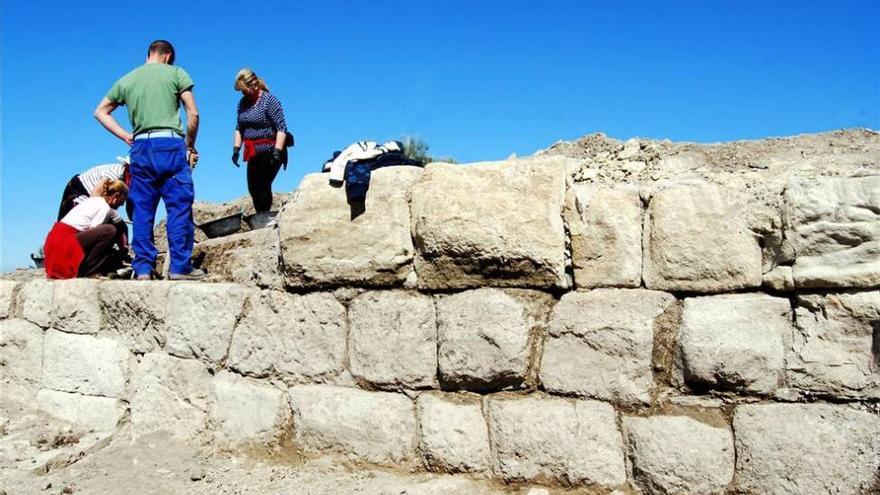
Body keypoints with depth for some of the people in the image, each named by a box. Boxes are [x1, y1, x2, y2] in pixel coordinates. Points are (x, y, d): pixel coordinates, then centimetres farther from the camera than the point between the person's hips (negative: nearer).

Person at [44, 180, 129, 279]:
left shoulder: (96, 200, 17)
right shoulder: (104, 208, -11)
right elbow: (92, 233, -13)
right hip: (63, 243, -10)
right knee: (110, 231, -20)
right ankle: (88, 270, -12)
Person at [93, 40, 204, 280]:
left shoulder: (126, 80, 18)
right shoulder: (176, 73, 7)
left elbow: (100, 112, 21)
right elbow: (193, 114, 0)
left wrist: (126, 137, 15)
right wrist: (190, 146, 10)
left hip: (140, 147, 4)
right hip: (170, 144, -4)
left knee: (142, 210, 8)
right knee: (179, 207, -1)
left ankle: (143, 267, 7)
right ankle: (180, 267, -3)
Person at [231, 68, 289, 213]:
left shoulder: (270, 100, -10)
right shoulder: (243, 102, 11)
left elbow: (281, 128, -15)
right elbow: (239, 128, 18)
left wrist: (277, 151, -22)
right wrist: (236, 149, 8)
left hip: (270, 151, -7)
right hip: (253, 153, 7)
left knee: (263, 185, -13)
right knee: (252, 188, 7)